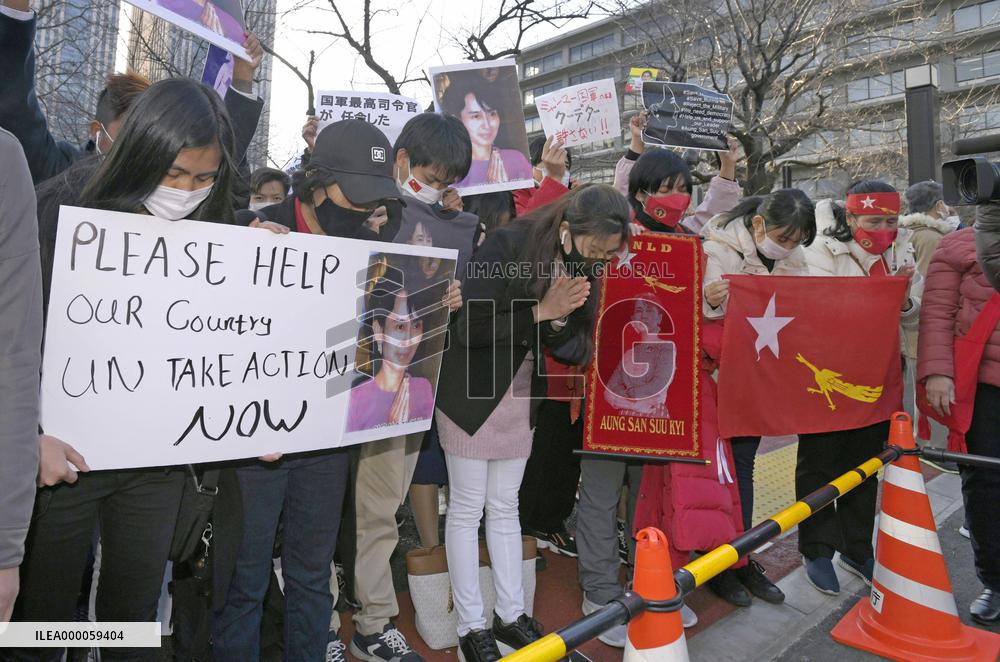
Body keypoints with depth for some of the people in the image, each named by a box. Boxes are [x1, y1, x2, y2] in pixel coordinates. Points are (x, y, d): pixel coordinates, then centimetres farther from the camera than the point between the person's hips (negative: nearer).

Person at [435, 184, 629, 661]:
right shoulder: (507, 246, -19)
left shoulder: (583, 269, -1)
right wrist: (540, 311, -27)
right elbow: (470, 327, -23)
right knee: (467, 509, 5)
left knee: (504, 508, 16)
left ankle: (511, 614, 28)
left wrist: (557, 322, -23)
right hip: (472, 394, -5)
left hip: (521, 399, 6)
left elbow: (576, 350, -2)